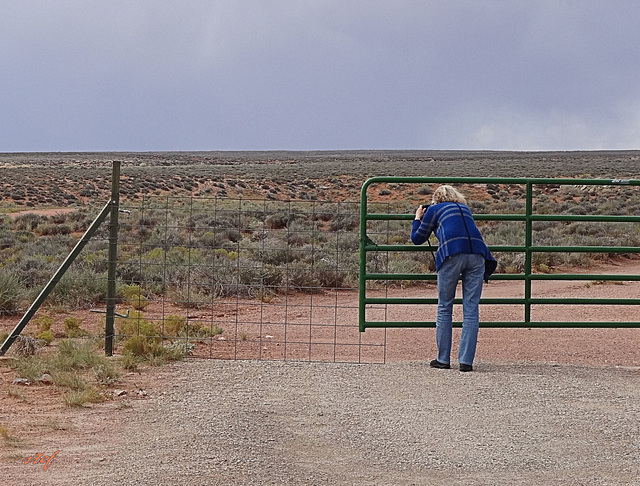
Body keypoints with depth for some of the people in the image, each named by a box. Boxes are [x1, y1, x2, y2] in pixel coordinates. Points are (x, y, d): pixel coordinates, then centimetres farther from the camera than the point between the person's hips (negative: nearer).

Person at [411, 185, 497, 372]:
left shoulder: (434, 210, 20)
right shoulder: (465, 209, 31)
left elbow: (417, 239, 28)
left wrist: (417, 219, 45)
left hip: (452, 254, -3)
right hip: (477, 254, 3)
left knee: (444, 308, 9)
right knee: (471, 309, 4)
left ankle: (443, 359, 11)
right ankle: (466, 361, -2)